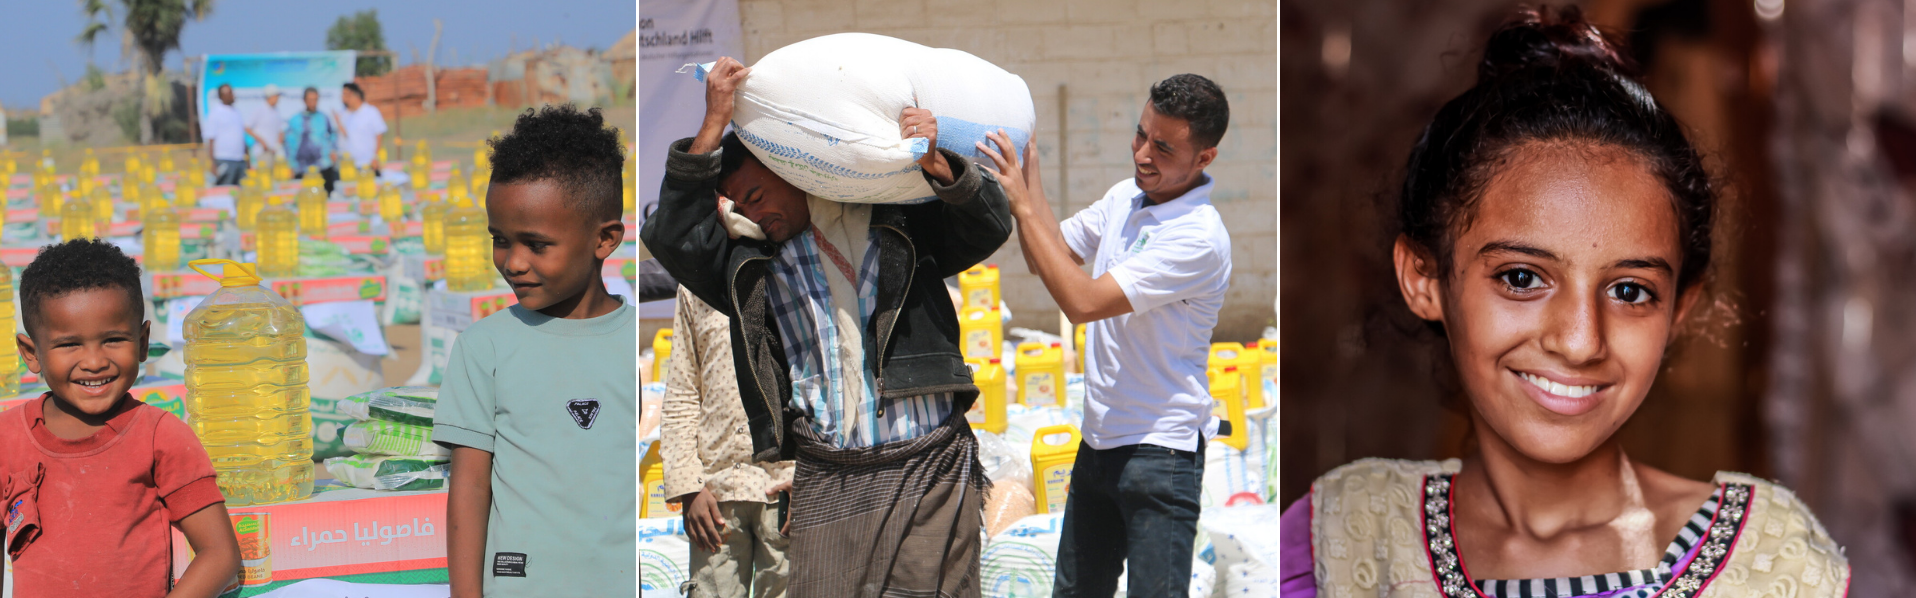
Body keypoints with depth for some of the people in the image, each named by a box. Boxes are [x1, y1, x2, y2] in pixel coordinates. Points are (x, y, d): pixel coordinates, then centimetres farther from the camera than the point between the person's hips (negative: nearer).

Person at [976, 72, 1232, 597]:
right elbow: (1049, 256, 15)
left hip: (1160, 451, -8)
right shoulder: (1124, 197, 4)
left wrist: (1022, 203, -23)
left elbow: (1083, 301, -25)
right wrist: (1027, 168, 3)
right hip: (1098, 440, 8)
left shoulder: (1200, 238, -22)